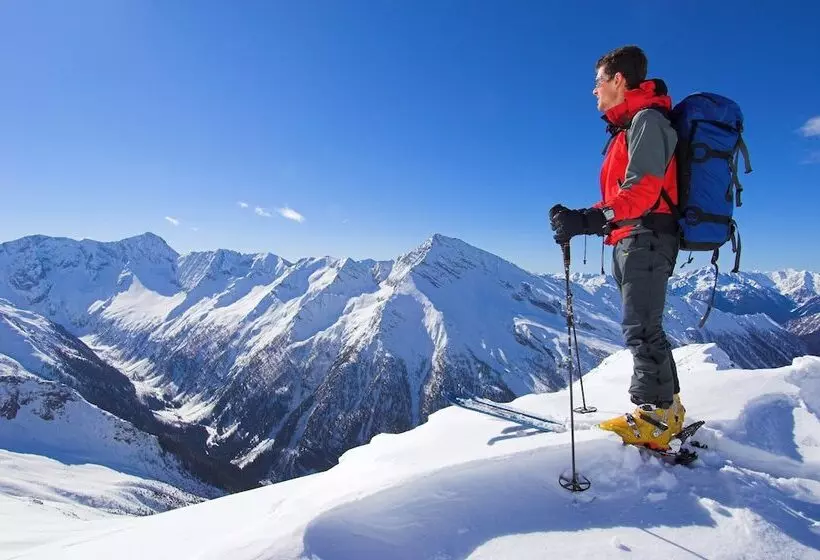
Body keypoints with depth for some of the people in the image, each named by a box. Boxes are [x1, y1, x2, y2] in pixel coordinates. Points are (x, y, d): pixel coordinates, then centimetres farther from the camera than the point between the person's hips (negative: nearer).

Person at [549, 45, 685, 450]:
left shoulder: (647, 119, -7)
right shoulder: (627, 127, 24)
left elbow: (641, 190, -21)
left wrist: (589, 220, -33)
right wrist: (579, 219, 11)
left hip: (646, 237, -10)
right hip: (630, 241, 10)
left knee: (641, 328, -12)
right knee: (642, 329, 12)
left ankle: (656, 418, -5)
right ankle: (667, 409, 21)